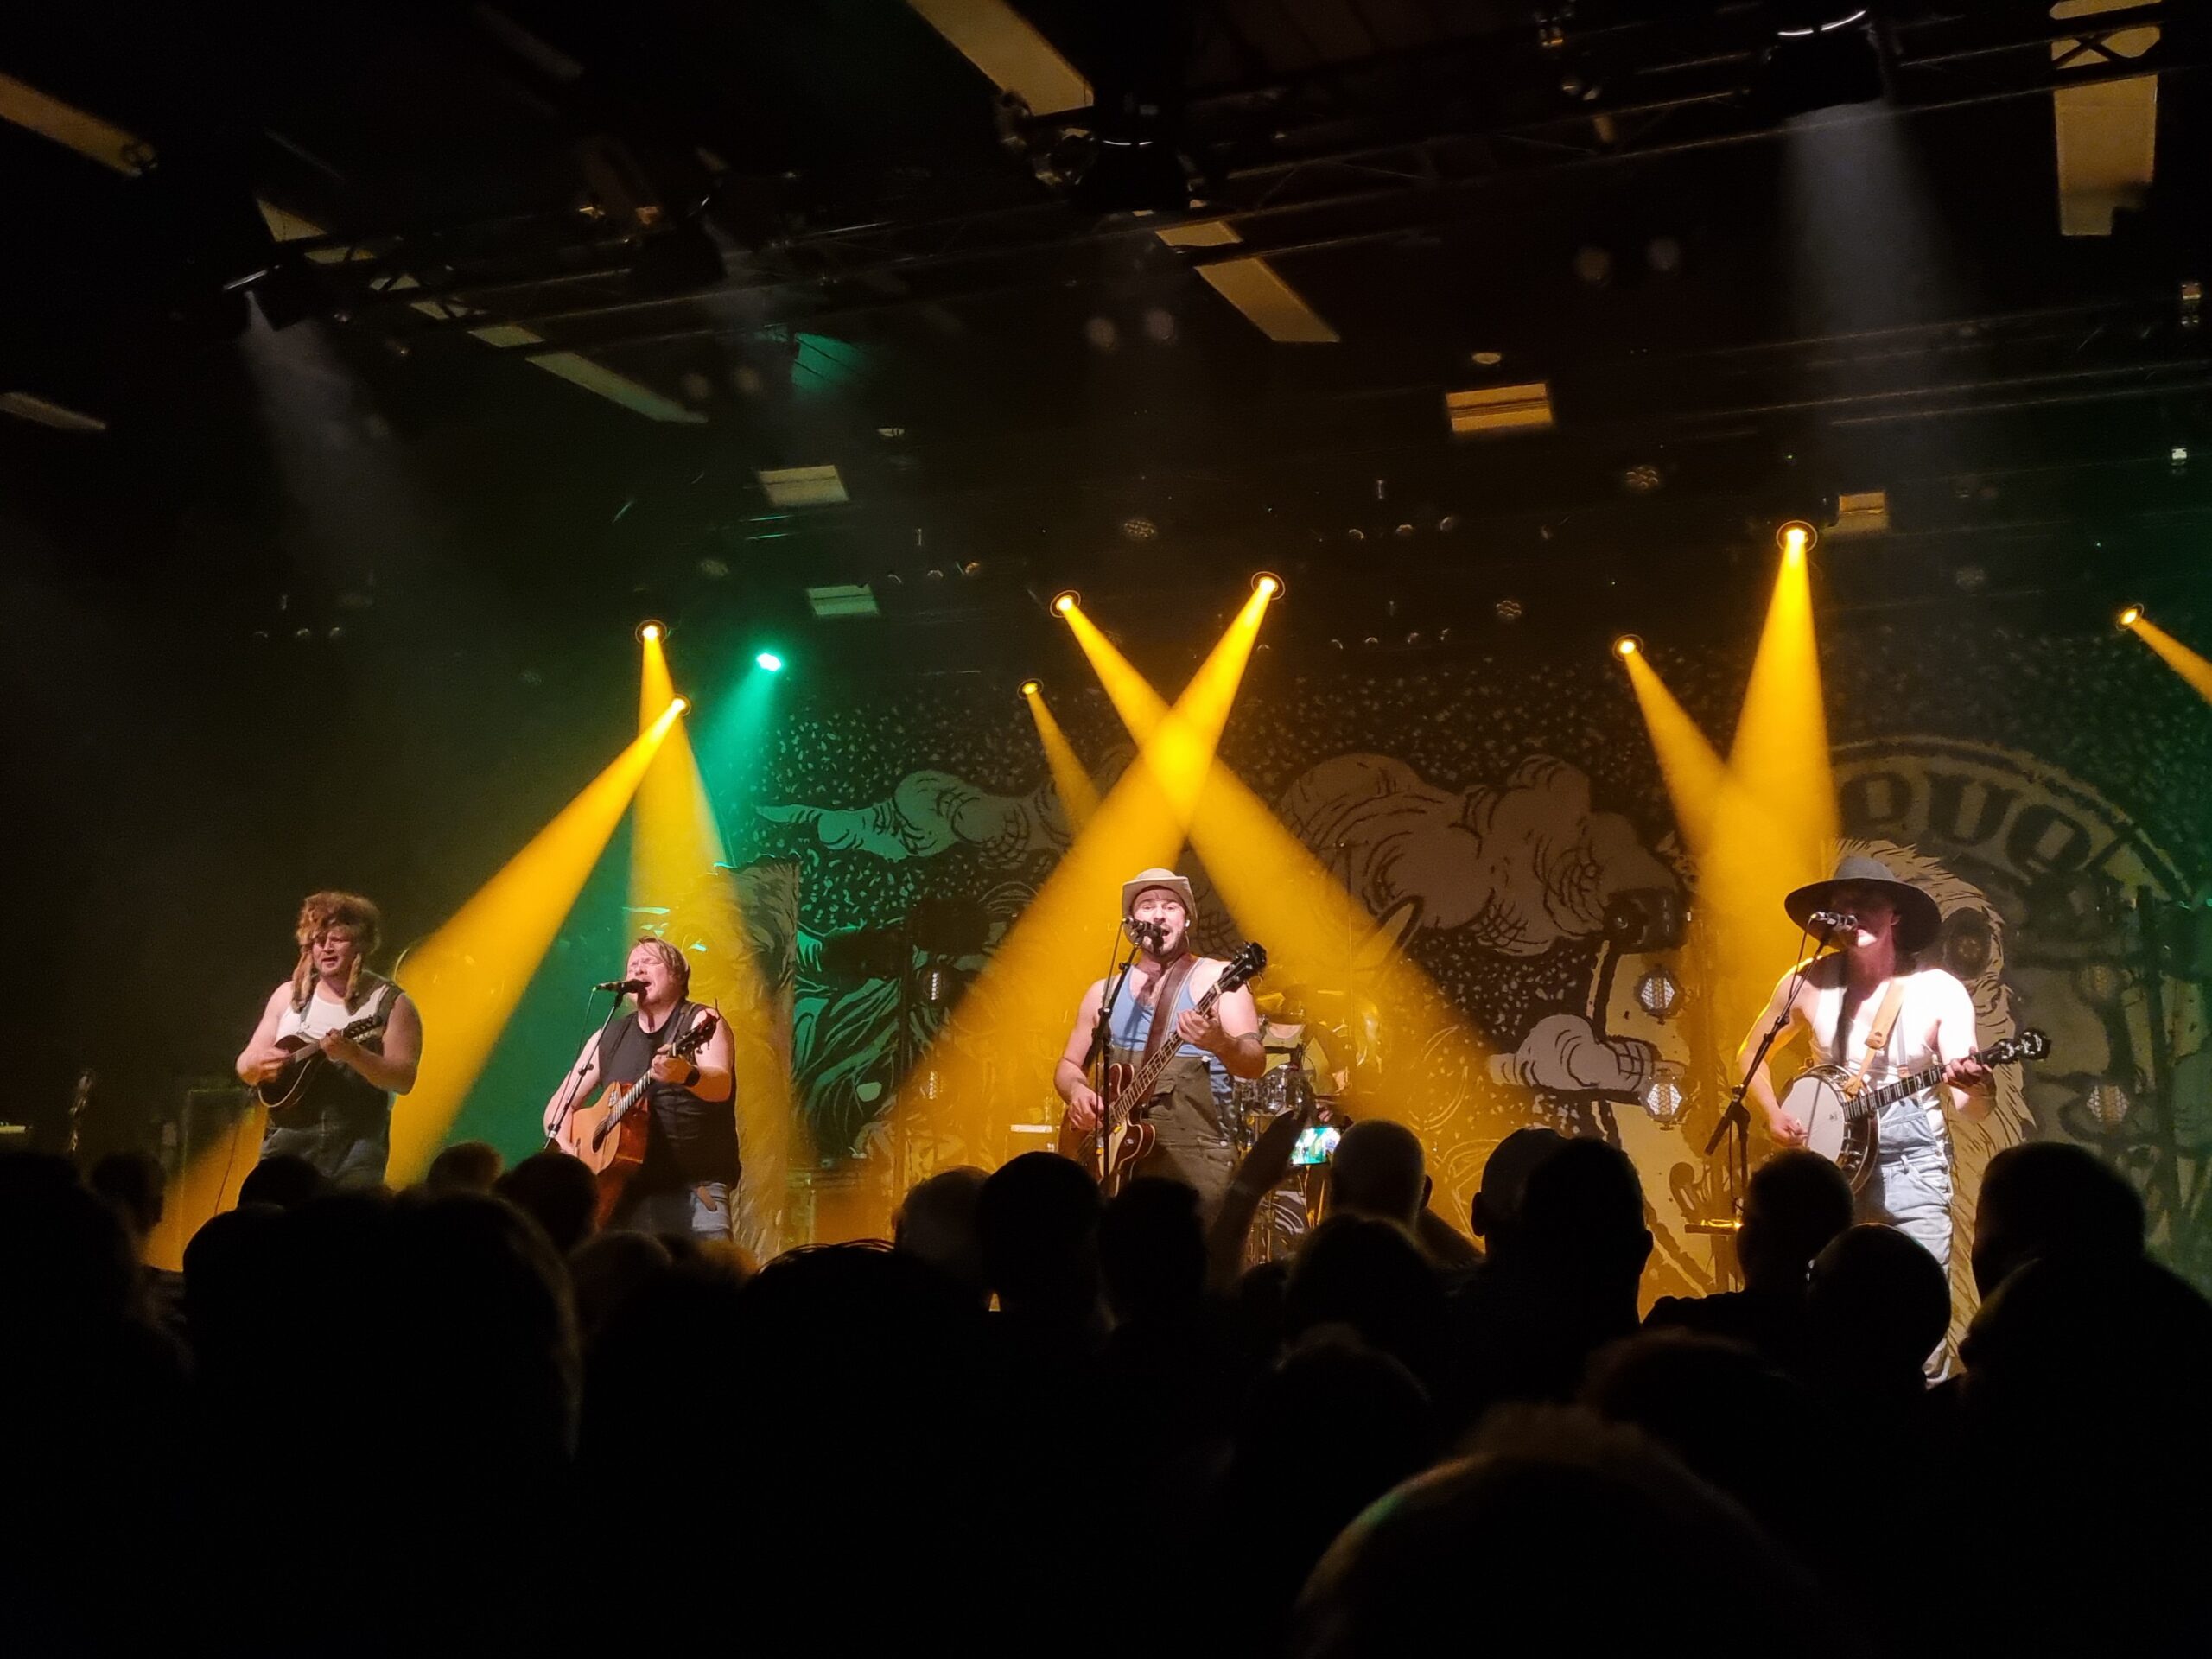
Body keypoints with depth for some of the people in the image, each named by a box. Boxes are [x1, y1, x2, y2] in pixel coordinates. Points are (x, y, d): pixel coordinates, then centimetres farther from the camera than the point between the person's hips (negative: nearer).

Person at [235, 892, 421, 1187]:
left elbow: (404, 1080, -11)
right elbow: (244, 1066, 14)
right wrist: (259, 1064, -9)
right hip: (286, 1146, 3)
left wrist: (353, 1055, -25)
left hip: (355, 1152, -3)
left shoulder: (390, 1002, -2)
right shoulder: (290, 995, 11)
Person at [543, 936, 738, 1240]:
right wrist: (565, 1149, -3)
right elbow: (561, 1105, 18)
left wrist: (687, 1075, -42)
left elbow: (721, 1086, -19)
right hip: (622, 1188, 5)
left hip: (695, 1188, -4)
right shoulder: (609, 1038, 15)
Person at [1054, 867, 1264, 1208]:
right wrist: (1078, 1091, -2)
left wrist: (1219, 1043, -32)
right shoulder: (1104, 991, 14)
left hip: (1195, 1152, -3)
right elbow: (1068, 1065, 21)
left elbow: (1255, 1063, -10)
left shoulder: (1215, 978, 1)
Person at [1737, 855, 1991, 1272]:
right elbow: (1750, 1052, 13)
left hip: (1911, 1164, -2)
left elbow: (1970, 1106, -8)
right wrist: (1774, 1114, -2)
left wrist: (1975, 1087, -31)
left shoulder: (1940, 992, -6)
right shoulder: (1807, 983, -1)